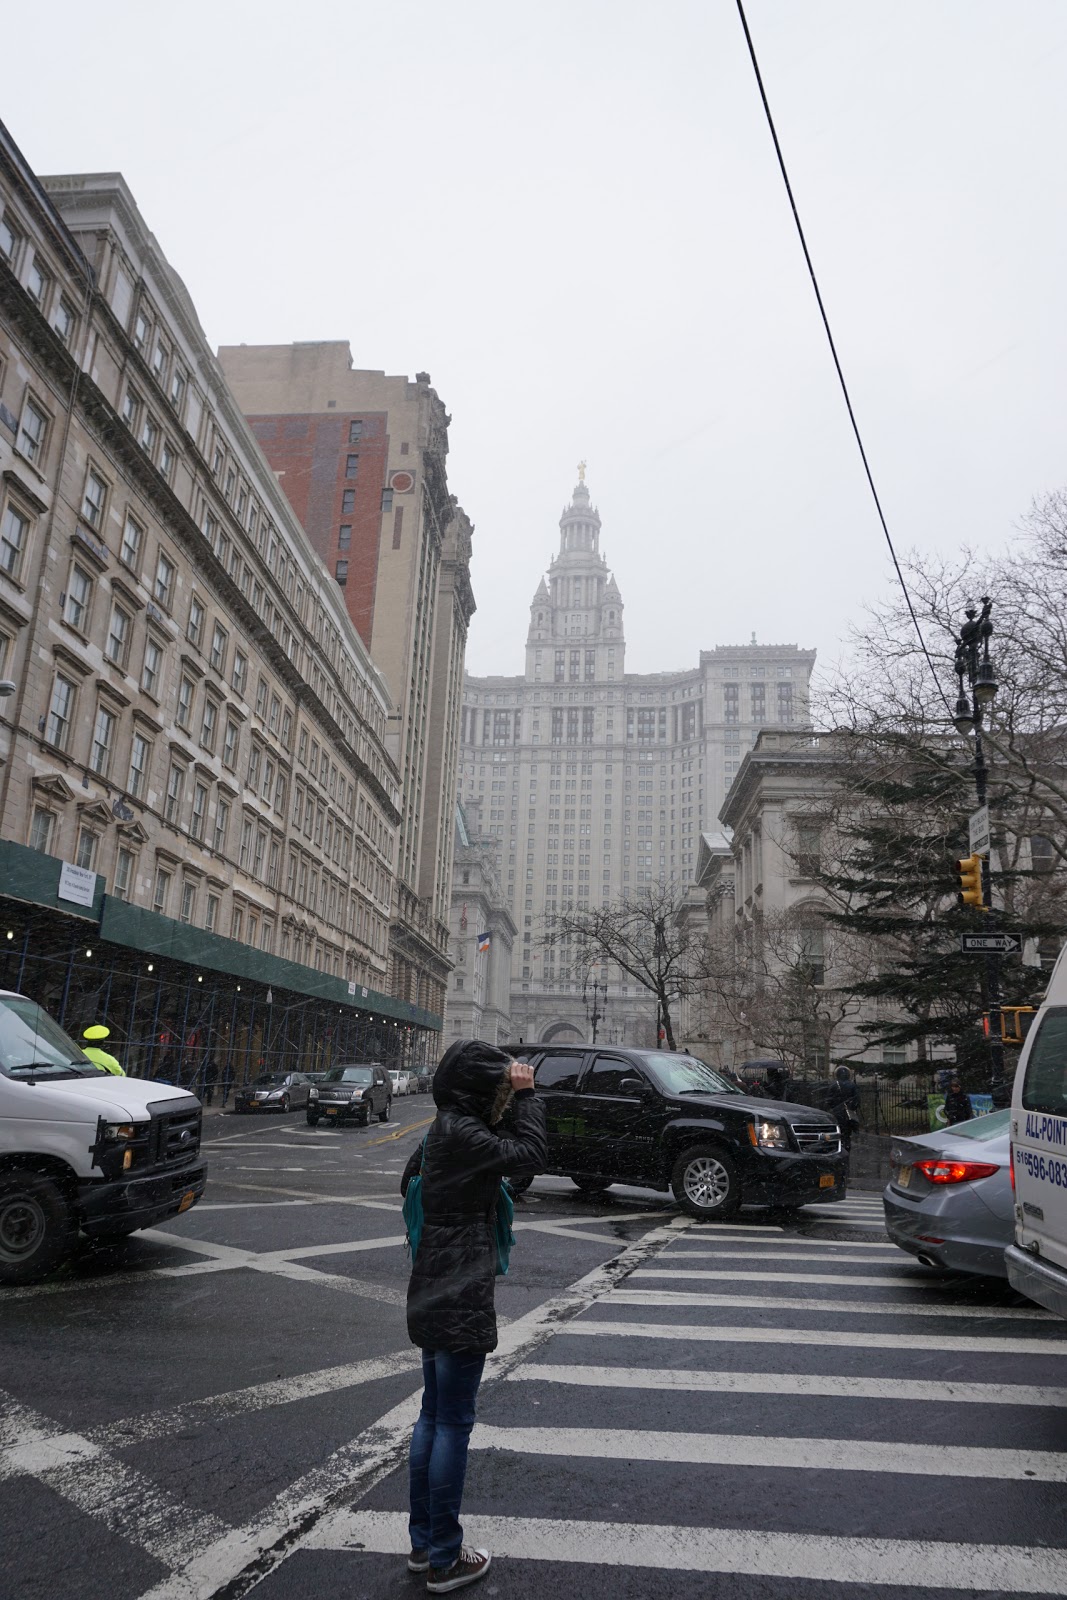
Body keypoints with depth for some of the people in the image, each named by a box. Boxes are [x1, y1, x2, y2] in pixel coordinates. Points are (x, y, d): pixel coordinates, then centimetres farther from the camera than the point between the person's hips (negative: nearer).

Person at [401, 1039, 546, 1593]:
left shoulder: (446, 1128, 8)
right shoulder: (461, 1134, -22)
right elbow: (531, 1155, -22)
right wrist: (526, 1095, -14)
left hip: (434, 1297, 10)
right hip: (460, 1303, -10)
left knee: (433, 1417, 19)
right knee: (453, 1423, 4)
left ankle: (423, 1543, 32)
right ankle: (444, 1560, 18)